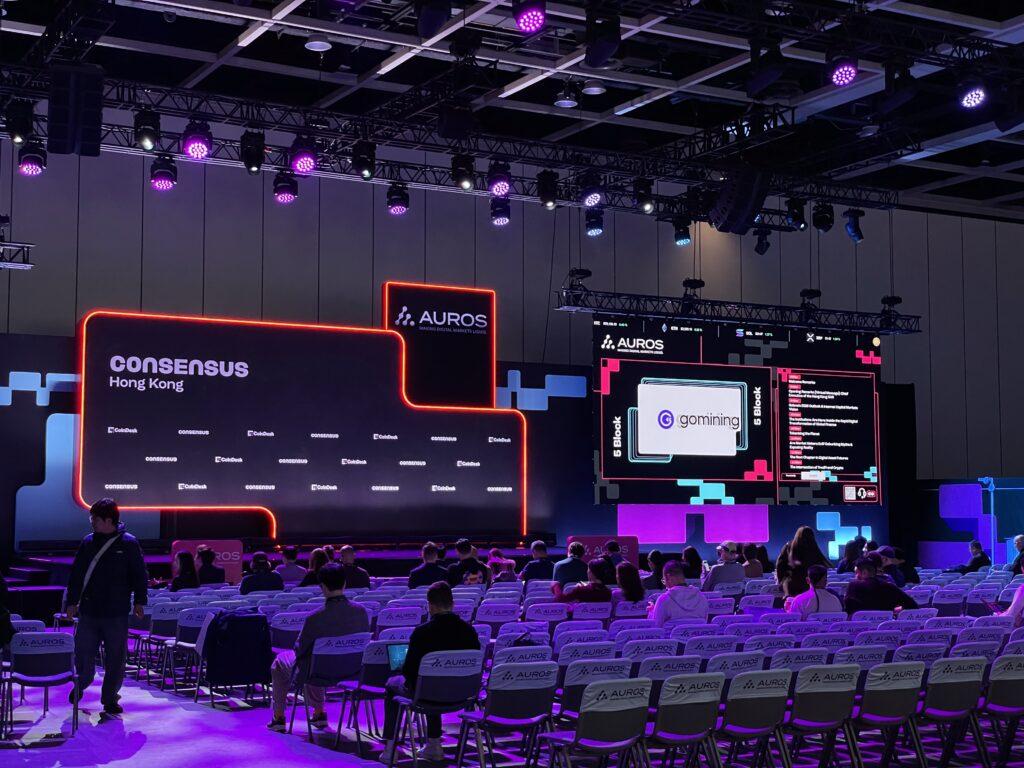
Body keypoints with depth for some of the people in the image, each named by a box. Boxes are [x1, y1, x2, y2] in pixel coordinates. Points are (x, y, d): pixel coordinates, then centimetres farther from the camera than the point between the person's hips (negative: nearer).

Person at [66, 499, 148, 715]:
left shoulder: (129, 543, -3)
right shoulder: (88, 542, 6)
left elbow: (140, 575, 1)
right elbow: (76, 574, 11)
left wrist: (139, 601, -2)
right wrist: (72, 601, 8)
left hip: (116, 615, -2)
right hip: (88, 612, 2)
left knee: (115, 659, 3)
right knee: (83, 654, 6)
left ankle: (110, 698, 16)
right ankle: (81, 685, 34)